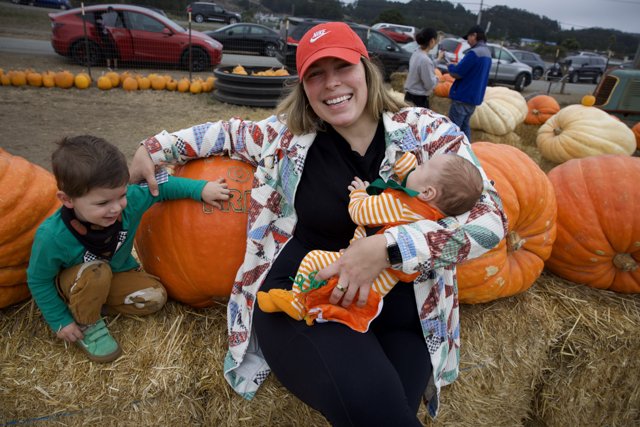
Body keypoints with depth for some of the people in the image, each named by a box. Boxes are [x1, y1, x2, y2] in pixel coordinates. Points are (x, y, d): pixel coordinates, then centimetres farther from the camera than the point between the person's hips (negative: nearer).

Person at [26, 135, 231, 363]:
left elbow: (161, 186, -15)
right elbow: (38, 281, -18)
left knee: (155, 297, -14)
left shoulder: (131, 200, -31)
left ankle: (92, 303, 4)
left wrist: (201, 189, -23)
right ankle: (87, 326, -8)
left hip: (117, 273, 4)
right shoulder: (52, 237, -35)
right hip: (71, 283, -4)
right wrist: (60, 321, -13)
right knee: (96, 273, -36)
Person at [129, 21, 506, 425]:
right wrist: (154, 149, 18)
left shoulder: (428, 132, -3)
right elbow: (228, 132, 21)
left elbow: (490, 218, -10)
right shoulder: (287, 135, 2)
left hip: (396, 307, 2)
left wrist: (386, 248, -22)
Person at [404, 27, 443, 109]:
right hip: (419, 98, -10)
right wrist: (436, 78, -1)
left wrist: (438, 59, 23)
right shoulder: (425, 59, -26)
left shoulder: (417, 52, 2)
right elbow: (430, 84, -20)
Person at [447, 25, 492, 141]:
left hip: (463, 97, -9)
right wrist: (457, 66, 11)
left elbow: (457, 73, -17)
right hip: (474, 97, 9)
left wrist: (451, 66, 2)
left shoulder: (474, 53, -17)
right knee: (464, 126, 17)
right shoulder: (487, 53, 13)